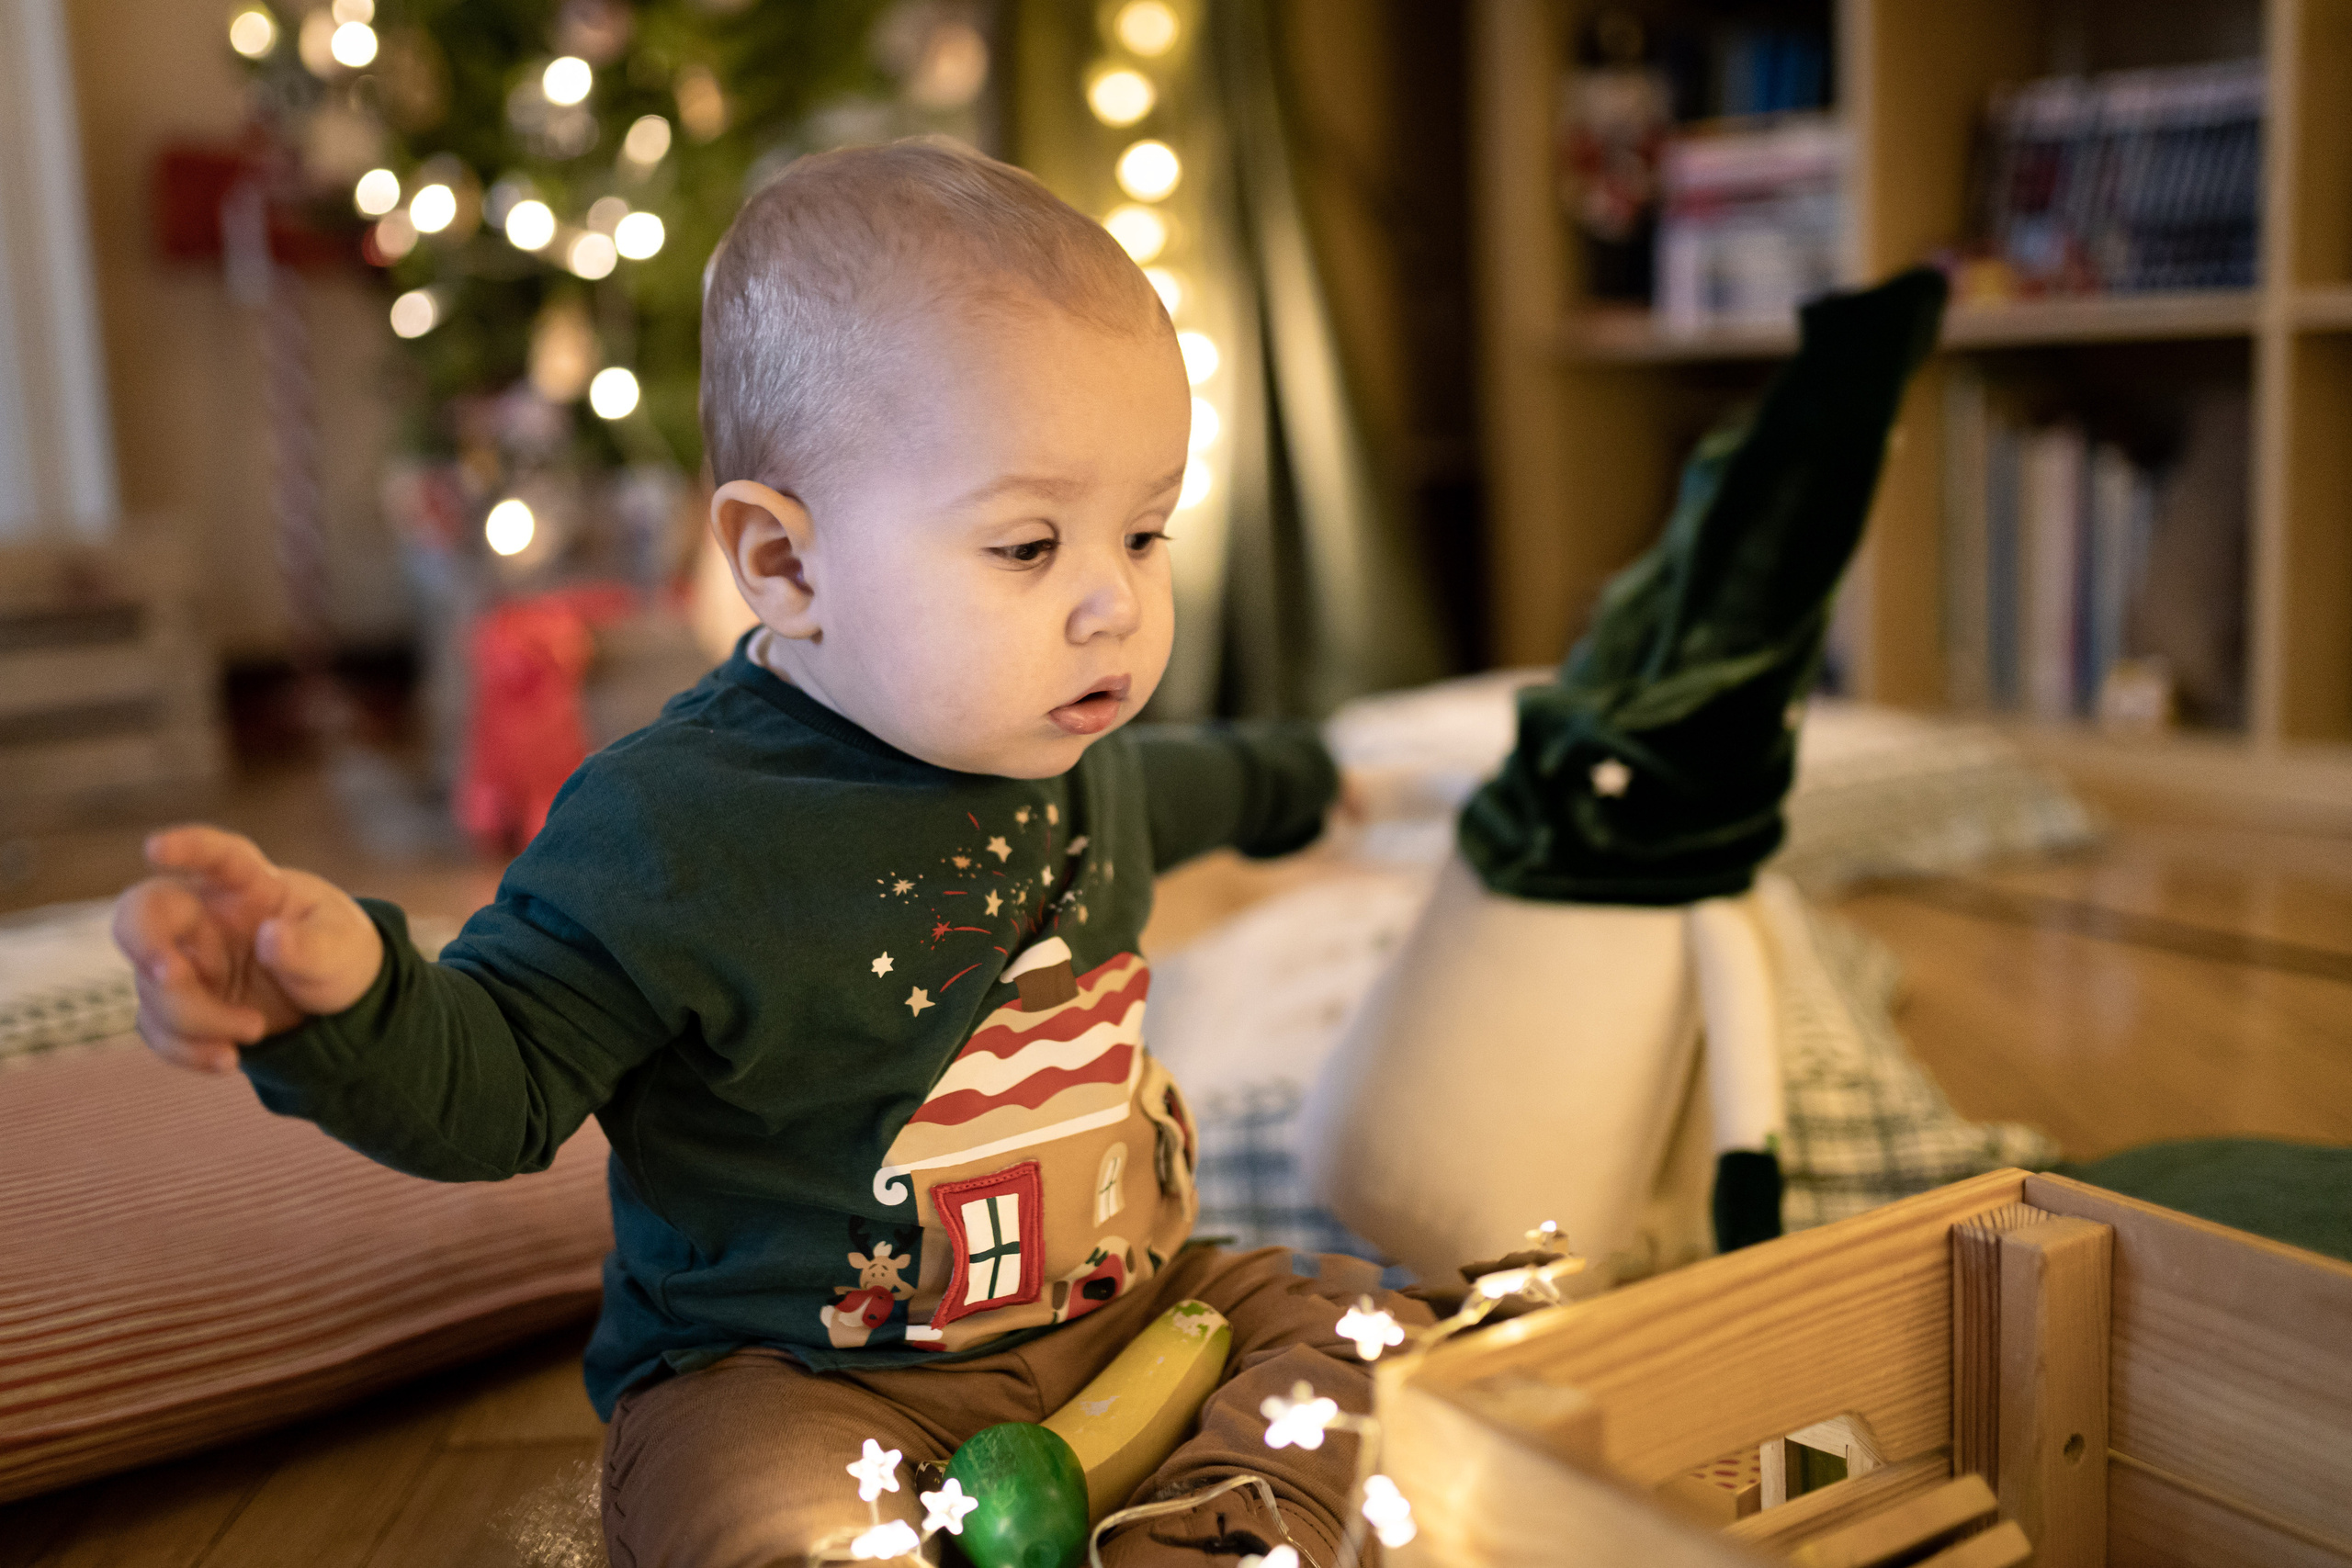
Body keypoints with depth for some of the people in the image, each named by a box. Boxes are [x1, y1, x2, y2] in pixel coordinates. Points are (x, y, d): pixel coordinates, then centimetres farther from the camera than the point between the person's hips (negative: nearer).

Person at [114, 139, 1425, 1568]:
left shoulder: (1063, 739, 2)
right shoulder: (674, 830, -22)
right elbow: (500, 1079, -15)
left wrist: (1261, 781, 48)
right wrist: (347, 997, -38)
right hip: (791, 1379, -7)